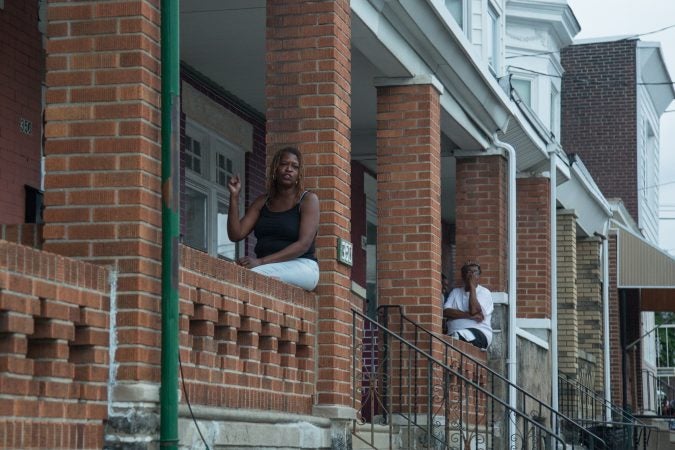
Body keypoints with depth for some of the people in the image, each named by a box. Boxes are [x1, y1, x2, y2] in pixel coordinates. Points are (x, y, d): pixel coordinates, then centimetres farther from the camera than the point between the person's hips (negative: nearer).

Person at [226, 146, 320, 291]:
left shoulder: (308, 199, 2)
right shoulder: (262, 202, 18)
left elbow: (304, 244, -12)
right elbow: (236, 234, 10)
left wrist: (261, 261, -21)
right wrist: (234, 196, -1)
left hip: (300, 267, -4)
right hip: (267, 268, 5)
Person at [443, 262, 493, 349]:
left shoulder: (485, 292, 10)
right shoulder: (455, 292, 21)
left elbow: (474, 311, -9)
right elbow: (445, 312, 2)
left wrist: (472, 287, -1)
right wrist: (469, 315, -10)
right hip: (454, 332, 3)